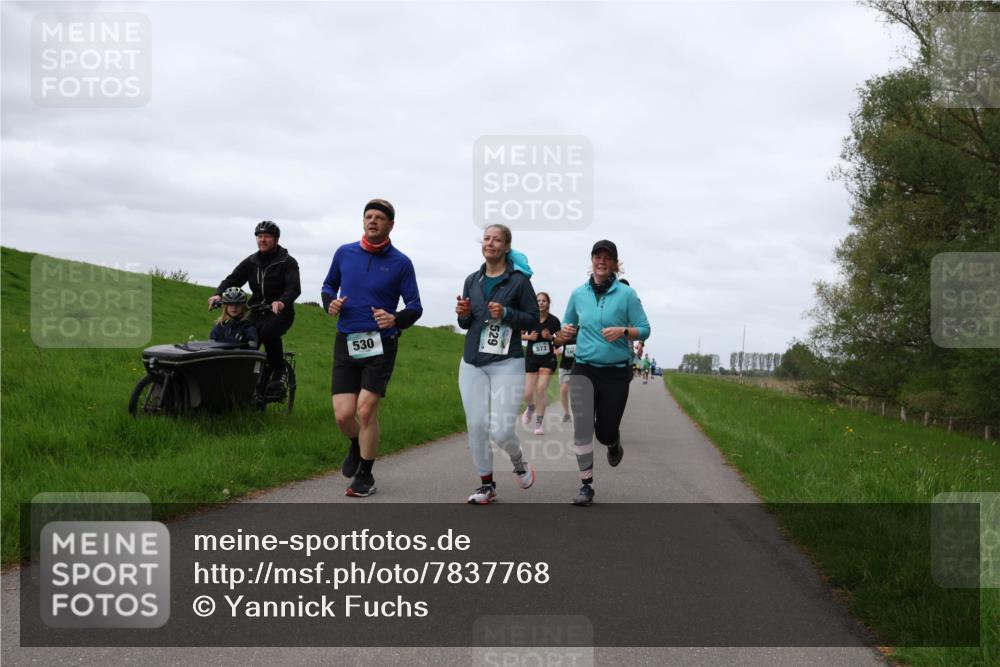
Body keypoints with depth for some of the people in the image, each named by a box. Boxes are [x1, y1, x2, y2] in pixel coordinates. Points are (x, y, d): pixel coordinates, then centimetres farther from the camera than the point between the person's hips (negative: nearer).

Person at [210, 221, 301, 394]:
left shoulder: (287, 262, -4)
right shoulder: (251, 262, 10)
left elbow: (294, 288, -19)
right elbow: (232, 279, 2)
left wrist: (282, 302, -41)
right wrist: (219, 294, -19)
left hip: (280, 311, -5)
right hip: (258, 311, 5)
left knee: (268, 332, -35)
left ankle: (279, 369, -13)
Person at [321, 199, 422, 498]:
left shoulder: (400, 263, -3)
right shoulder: (344, 253, 5)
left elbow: (415, 306, -1)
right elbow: (329, 285, 20)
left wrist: (396, 319, -22)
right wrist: (330, 302, -3)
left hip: (380, 346, -2)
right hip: (346, 342, 3)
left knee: (366, 410, -11)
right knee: (343, 415, -3)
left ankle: (365, 476, 8)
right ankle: (357, 446, 33)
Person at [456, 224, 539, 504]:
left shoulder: (518, 280, -4)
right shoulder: (472, 280, 10)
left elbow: (533, 319, -2)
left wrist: (506, 313, -16)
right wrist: (463, 314, -4)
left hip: (506, 363, -5)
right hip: (472, 363, 5)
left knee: (501, 431, -10)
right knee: (476, 426, 1)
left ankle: (519, 463, 23)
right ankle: (487, 485, 16)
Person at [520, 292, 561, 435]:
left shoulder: (554, 320, -4)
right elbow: (520, 335, 6)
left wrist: (550, 337, -15)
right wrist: (529, 337, -14)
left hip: (548, 358, -1)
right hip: (531, 358, 1)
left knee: (541, 389, -13)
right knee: (528, 394, -3)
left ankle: (538, 424, -1)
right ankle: (531, 408, 35)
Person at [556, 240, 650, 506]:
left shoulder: (627, 294, -4)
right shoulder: (578, 293, 5)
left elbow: (644, 330, -2)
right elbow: (568, 328, 17)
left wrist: (623, 331, -21)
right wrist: (565, 333, -7)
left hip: (616, 372, -1)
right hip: (584, 369, 1)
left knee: (605, 431, 4)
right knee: (582, 426, -14)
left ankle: (614, 444, 43)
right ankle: (586, 486, -4)